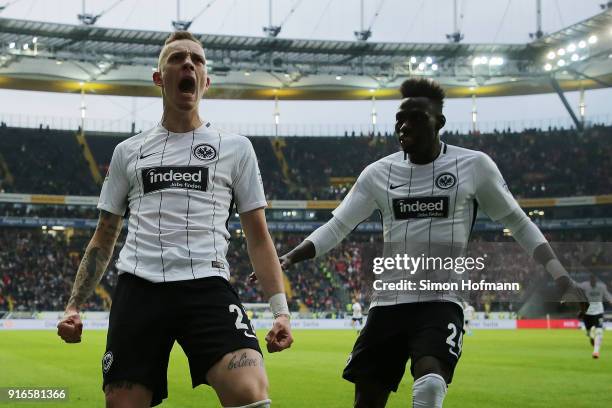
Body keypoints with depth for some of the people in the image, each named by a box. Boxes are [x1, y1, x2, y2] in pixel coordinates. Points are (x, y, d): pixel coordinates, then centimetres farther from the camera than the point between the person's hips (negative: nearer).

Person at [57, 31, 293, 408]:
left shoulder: (235, 148, 13)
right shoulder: (128, 151, 18)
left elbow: (258, 237, 12)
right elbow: (104, 239, 22)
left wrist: (280, 309, 1)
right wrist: (74, 305, 11)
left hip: (207, 287, -2)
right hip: (138, 289, 2)